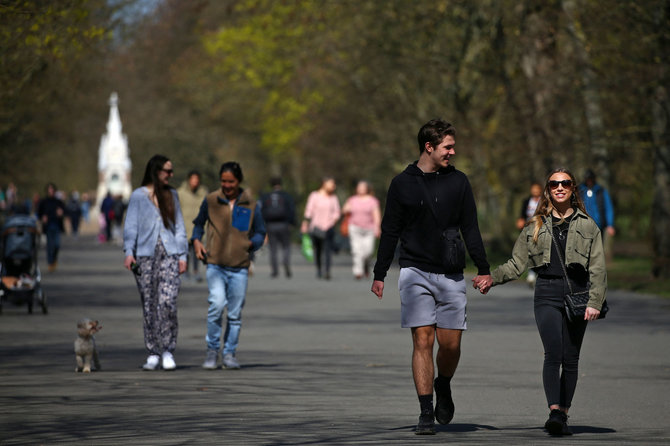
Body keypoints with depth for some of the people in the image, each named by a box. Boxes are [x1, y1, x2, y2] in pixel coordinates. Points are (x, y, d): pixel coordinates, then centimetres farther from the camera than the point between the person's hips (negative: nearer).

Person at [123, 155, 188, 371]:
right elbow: (131, 226, 0)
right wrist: (129, 252, -13)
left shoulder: (172, 195, 16)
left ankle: (168, 352, -7)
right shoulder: (138, 196, 5)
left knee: (168, 303, -14)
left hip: (169, 255, 1)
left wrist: (182, 255, 8)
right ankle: (153, 353, 9)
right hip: (145, 255, -1)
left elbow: (179, 226, 16)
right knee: (149, 306, 1)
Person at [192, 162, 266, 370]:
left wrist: (251, 243, -6)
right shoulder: (210, 201, 5)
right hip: (215, 264, -1)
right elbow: (199, 223, 20)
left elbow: (260, 233, 13)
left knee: (235, 313, 4)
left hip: (239, 267, 1)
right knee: (217, 304, -18)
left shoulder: (251, 205, 5)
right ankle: (212, 350, -3)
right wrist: (196, 241, 3)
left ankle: (230, 354, 18)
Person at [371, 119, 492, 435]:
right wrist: (379, 274, 4)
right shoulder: (402, 184, 2)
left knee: (451, 343, 0)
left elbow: (470, 228, 12)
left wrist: (483, 269, 8)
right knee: (423, 340, -9)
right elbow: (390, 232, 7)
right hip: (415, 272, -2)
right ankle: (426, 412, -6)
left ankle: (443, 386, 31)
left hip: (451, 275, 2)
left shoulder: (458, 181, 7)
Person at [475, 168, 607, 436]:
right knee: (553, 355, -16)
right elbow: (516, 263, 15)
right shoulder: (536, 226, 13)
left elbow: (598, 268, 6)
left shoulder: (587, 226, 10)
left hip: (577, 293, 1)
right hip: (547, 294, -1)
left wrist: (595, 302, -5)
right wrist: (491, 278, -1)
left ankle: (563, 414, 11)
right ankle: (554, 412, -27)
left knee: (571, 359, 2)